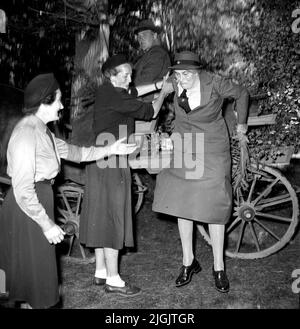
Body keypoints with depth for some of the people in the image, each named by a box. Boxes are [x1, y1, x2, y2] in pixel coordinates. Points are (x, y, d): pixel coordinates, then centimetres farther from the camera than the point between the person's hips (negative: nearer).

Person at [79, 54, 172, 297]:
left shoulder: (106, 92, 9)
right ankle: (113, 280, 6)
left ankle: (101, 272, 25)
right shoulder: (114, 96, -18)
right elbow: (150, 112, -10)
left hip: (100, 162, 10)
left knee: (101, 217, 13)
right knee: (113, 219, -3)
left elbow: (132, 93, 25)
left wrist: (158, 85, 18)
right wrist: (163, 93, 7)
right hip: (113, 164, -10)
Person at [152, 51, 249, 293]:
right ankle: (188, 262, 17)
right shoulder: (176, 84, -5)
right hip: (184, 150, 4)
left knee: (213, 205, -4)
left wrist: (241, 123, 12)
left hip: (212, 151, -4)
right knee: (181, 204, 2)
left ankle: (219, 267, 11)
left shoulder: (214, 83, -16)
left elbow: (241, 93, 1)